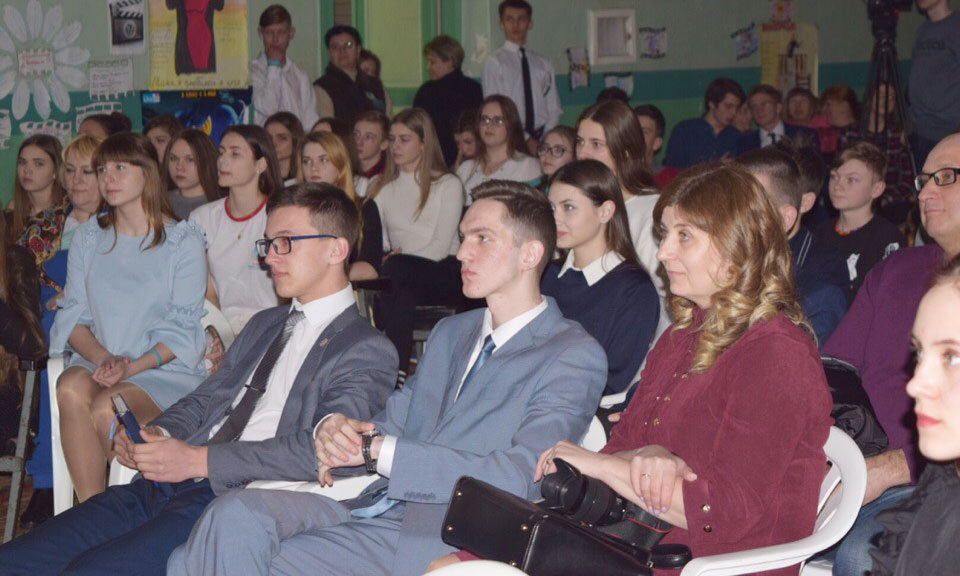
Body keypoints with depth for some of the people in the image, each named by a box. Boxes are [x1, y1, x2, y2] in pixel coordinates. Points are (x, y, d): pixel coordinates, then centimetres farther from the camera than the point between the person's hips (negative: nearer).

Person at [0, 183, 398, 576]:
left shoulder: (368, 351, -1)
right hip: (161, 486, 8)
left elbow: (319, 448, -16)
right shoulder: (264, 325, 27)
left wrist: (199, 459, -17)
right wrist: (156, 433, 3)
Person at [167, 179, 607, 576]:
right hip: (371, 506, 7)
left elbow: (517, 479, -15)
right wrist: (335, 429, -6)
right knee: (237, 515, -19)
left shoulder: (574, 358, -4)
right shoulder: (450, 333, 22)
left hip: (430, 538, -6)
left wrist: (379, 450, -13)